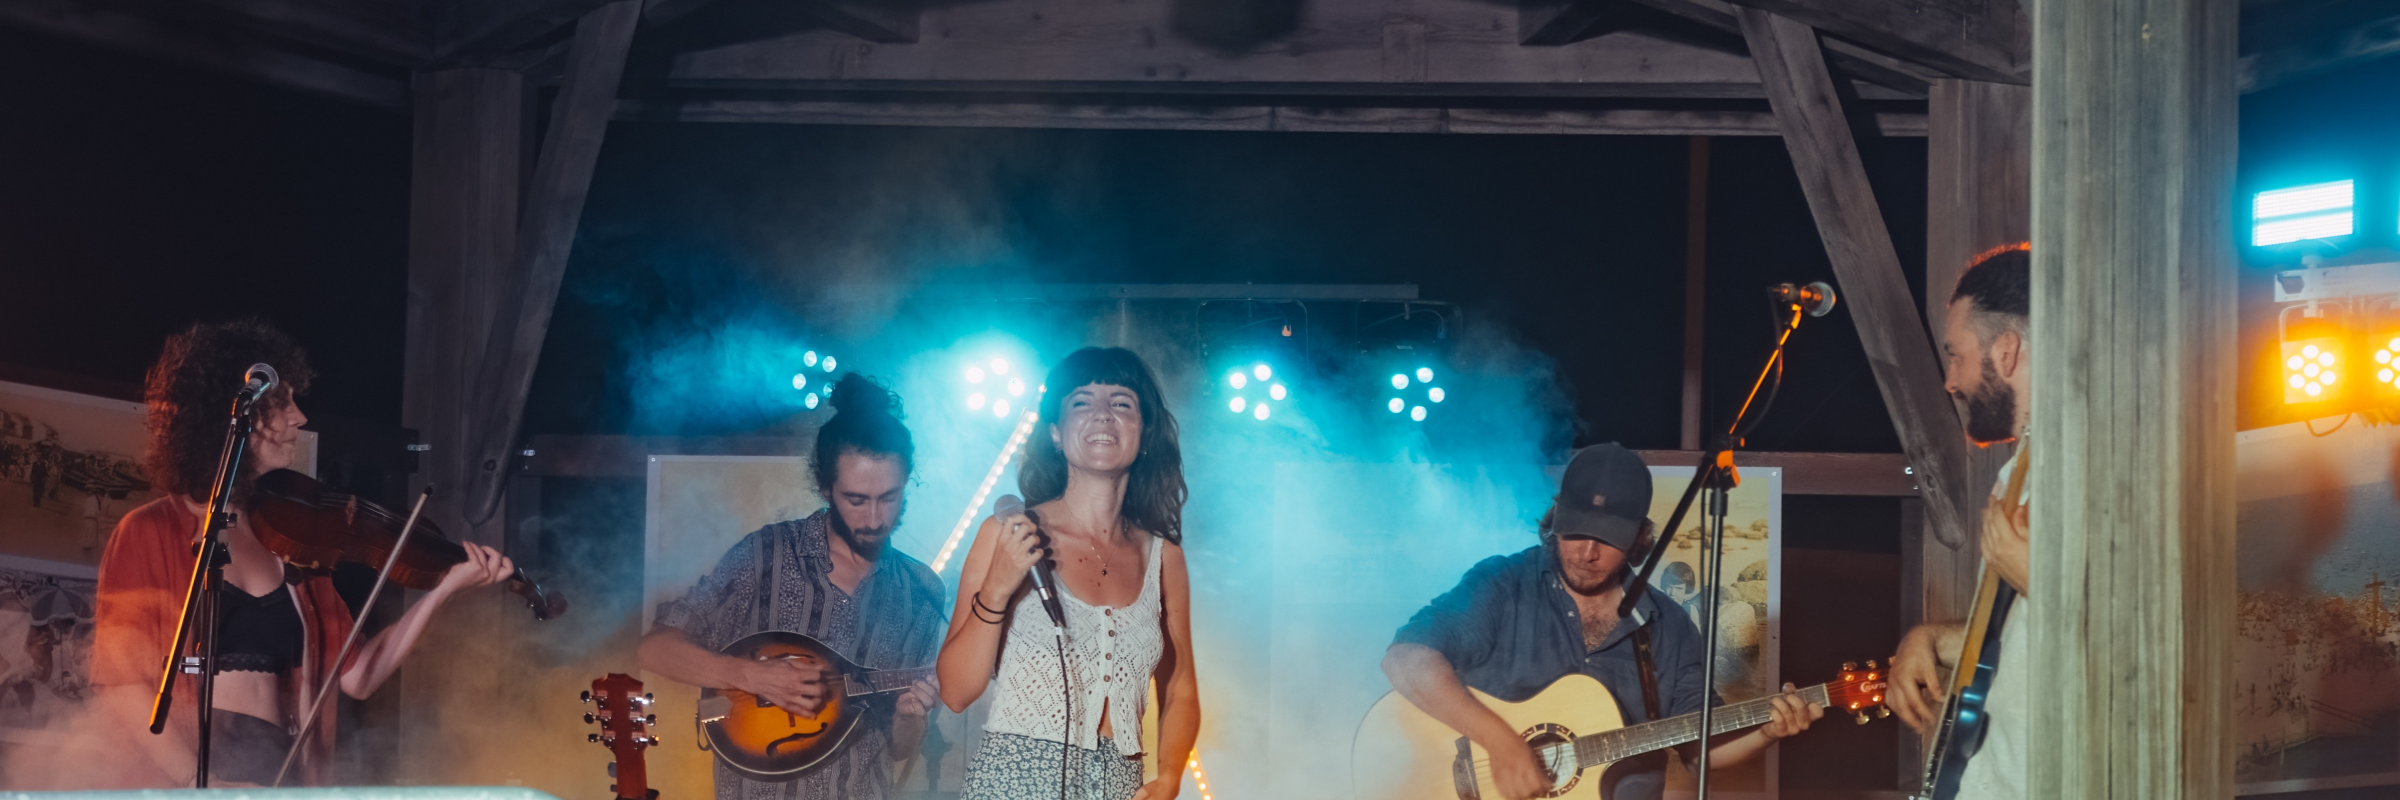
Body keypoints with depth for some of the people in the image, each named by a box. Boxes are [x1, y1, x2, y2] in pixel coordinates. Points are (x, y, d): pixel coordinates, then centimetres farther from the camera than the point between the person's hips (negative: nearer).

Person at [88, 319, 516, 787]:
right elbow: (120, 683, -4)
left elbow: (354, 676, 10)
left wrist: (444, 591, 3)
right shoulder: (151, 532, 4)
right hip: (171, 780, -3)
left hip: (273, 779, 3)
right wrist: (198, 782, -17)